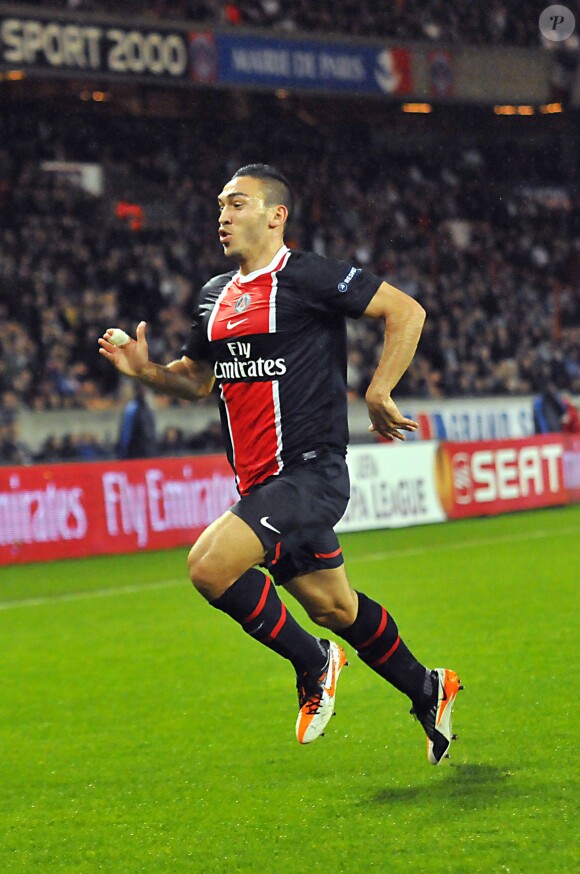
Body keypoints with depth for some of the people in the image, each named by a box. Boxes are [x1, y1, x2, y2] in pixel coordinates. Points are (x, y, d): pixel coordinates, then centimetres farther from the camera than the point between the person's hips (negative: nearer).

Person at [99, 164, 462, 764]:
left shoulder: (307, 276, -11)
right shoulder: (215, 295, 13)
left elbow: (406, 311, -10)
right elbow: (197, 376, 24)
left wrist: (378, 393, -14)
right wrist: (145, 370, 5)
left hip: (309, 472, -8)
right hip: (260, 483, 8)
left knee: (209, 564, -23)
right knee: (333, 607, 16)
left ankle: (313, 662, -2)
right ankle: (428, 694, 36)